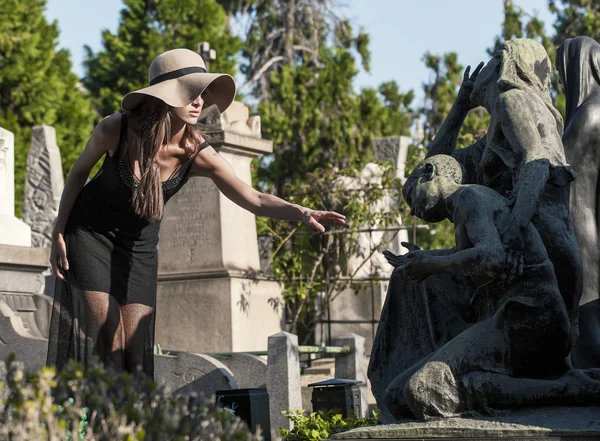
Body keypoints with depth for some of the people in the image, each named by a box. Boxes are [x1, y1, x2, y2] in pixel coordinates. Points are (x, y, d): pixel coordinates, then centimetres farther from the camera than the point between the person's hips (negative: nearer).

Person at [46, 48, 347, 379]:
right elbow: (79, 171, -5)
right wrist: (58, 233, -5)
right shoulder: (116, 129, -24)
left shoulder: (198, 155, -21)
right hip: (89, 232, -2)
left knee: (135, 349, -4)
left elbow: (254, 200, -28)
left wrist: (301, 212, -46)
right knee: (106, 337, -13)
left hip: (139, 246, 2)